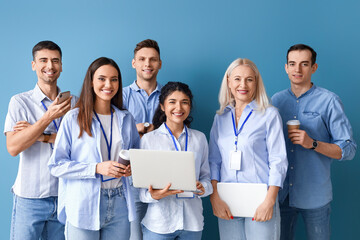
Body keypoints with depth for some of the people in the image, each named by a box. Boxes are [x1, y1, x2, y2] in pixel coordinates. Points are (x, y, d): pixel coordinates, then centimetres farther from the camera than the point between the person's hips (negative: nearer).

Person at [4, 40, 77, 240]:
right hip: (30, 197, -2)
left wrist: (43, 137, -14)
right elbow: (13, 147, -12)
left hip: (65, 195, 2)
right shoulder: (20, 102, -1)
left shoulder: (73, 103, 6)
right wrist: (48, 117, -18)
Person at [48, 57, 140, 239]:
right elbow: (56, 165, -7)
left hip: (119, 205, 4)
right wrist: (97, 168, -18)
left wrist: (132, 166, -2)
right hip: (83, 208, -3)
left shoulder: (126, 119, 10)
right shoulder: (73, 118, -4)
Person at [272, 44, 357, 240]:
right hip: (280, 192, 3)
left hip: (314, 196, -3)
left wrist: (313, 144, -22)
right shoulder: (277, 100, 6)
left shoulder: (328, 101, -6)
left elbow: (348, 150, -7)